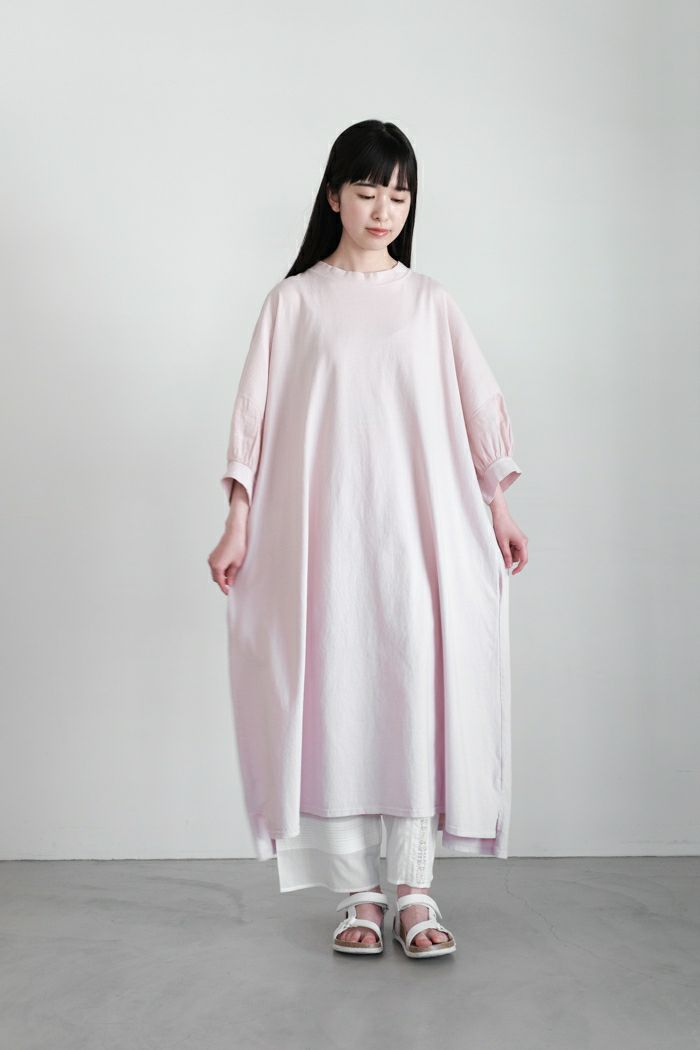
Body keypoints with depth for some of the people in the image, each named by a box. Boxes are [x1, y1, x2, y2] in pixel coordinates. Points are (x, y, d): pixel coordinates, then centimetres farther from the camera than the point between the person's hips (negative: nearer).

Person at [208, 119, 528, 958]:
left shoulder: (428, 302, 11)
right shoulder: (294, 300, 7)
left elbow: (477, 405, 13)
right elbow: (256, 414, 3)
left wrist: (499, 510, 11)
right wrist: (238, 526, -2)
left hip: (417, 525, 1)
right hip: (322, 527, -1)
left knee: (417, 689, -5)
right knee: (335, 694, -1)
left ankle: (413, 887, 4)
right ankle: (357, 892, 8)